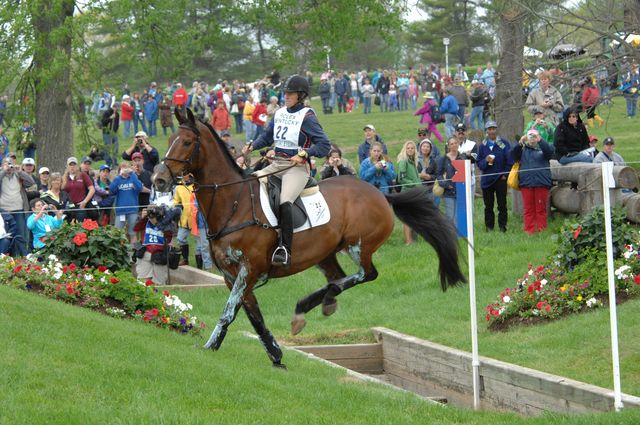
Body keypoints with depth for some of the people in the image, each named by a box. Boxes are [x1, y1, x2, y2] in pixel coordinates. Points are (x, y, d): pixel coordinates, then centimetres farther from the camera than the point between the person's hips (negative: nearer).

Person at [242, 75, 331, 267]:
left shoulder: (307, 117, -7)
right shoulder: (280, 114, 13)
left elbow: (324, 145, -12)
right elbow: (267, 137, 25)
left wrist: (303, 154, -23)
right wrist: (252, 146, 8)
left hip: (297, 167, -8)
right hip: (276, 164, 8)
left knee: (284, 202, -30)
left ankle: (285, 250, -30)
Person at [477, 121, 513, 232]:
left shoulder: (504, 144, 0)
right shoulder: (483, 146, 8)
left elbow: (510, 160, 0)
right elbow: (479, 163, 7)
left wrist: (505, 174, -6)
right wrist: (486, 161, -14)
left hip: (500, 178, -2)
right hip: (487, 179, 2)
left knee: (502, 205, 0)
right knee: (488, 206, 5)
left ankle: (502, 226, 6)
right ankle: (489, 227, 10)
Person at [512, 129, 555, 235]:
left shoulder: (543, 148, 9)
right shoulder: (523, 149, 13)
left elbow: (550, 151, -11)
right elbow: (514, 155, -3)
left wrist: (539, 140, -22)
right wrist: (520, 143, -19)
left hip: (542, 182, -1)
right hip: (526, 183, 2)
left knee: (541, 209, 2)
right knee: (528, 209, 3)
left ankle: (541, 231, 6)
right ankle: (529, 231, 5)